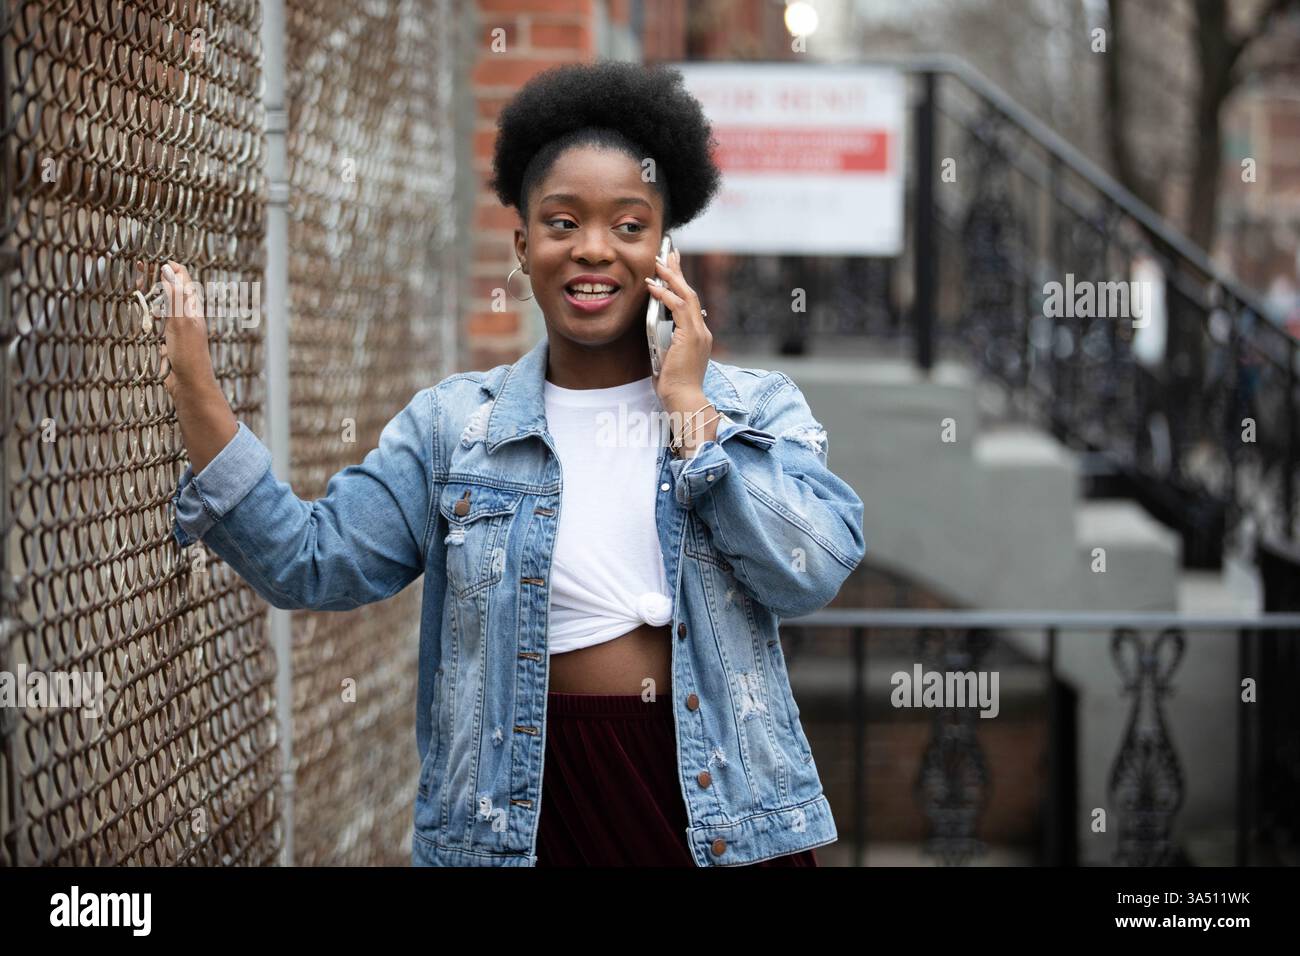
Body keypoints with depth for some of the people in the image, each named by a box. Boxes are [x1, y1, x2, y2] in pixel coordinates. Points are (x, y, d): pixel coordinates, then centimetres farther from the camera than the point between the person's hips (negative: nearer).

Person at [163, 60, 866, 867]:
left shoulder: (758, 407, 2)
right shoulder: (453, 426, 5)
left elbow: (812, 572, -13)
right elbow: (313, 561, -2)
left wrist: (688, 408, -12)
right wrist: (195, 391, -9)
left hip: (722, 805, 0)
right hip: (526, 813, 1)